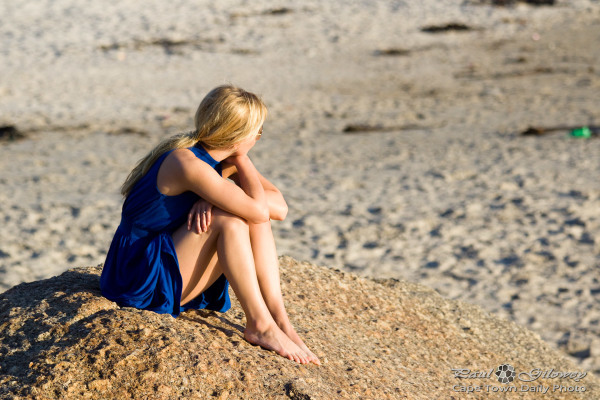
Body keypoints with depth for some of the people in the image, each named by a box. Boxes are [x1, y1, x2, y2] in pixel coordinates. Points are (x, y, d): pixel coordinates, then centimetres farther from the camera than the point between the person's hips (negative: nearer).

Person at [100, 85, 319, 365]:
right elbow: (258, 210, -25)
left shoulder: (223, 160, 3)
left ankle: (279, 318, -13)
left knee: (250, 212, -8)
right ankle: (260, 325, -19)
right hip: (142, 282, -8)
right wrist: (242, 160, -13)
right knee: (228, 220, -25)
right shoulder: (188, 163, -25)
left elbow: (279, 207, -5)